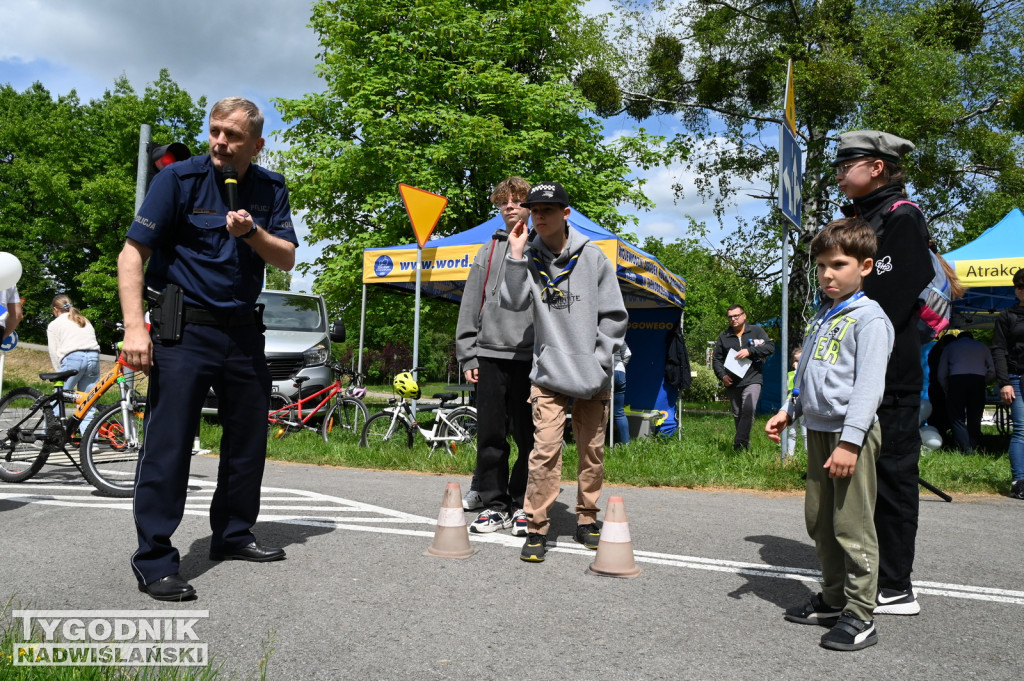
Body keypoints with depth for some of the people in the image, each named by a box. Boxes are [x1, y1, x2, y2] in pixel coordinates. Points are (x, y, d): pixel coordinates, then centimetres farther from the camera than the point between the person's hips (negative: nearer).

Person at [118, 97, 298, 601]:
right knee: (168, 442, -8)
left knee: (249, 438, 12)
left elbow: (287, 258, 5)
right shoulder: (180, 178, -6)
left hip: (243, 332, 5)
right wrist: (134, 328, -20)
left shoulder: (271, 189, 7)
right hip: (183, 330, -5)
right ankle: (153, 559, 1)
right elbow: (133, 253, -10)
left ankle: (232, 536, 29)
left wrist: (251, 232, -16)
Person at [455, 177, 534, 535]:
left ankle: (523, 505, 13)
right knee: (490, 435, 5)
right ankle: (493, 503, 15)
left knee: (528, 436, 2)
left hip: (530, 356, -3)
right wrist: (468, 354, 6)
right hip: (490, 354, 3)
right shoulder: (487, 251, 16)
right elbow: (471, 304, 13)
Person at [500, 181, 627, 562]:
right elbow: (513, 302, -11)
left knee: (593, 452, 9)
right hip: (548, 374, 0)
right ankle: (537, 528, 3)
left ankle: (586, 521, 25)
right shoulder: (530, 257, 4)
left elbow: (614, 315, 3)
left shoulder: (593, 257, 0)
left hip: (593, 377, 1)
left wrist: (599, 358, -4)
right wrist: (515, 255, -14)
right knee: (545, 449, -9)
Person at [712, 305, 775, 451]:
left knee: (748, 410, -23)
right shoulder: (723, 336, 13)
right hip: (732, 383, 4)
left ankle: (739, 444, -22)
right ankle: (744, 445, 22)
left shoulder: (756, 331, 5)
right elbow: (716, 359, 13)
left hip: (752, 380, -4)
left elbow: (770, 346, -4)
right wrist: (722, 375, -4)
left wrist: (750, 351, -15)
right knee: (737, 415, 10)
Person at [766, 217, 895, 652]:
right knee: (820, 522, 14)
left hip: (850, 433, -8)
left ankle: (860, 616, 6)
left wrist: (850, 440, -23)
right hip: (817, 429, 8)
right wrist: (788, 412, 14)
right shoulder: (820, 319, 18)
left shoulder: (869, 319, -8)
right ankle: (833, 598, 27)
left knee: (852, 526, -4)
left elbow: (869, 385, -16)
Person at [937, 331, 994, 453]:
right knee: (975, 419, 9)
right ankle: (974, 447, 5)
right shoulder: (982, 346, 27)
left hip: (956, 380, -2)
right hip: (978, 380, 2)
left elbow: (942, 374, 16)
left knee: (957, 418, -1)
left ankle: (966, 450, -14)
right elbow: (992, 372, 17)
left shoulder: (950, 346, 24)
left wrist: (948, 392, 24)